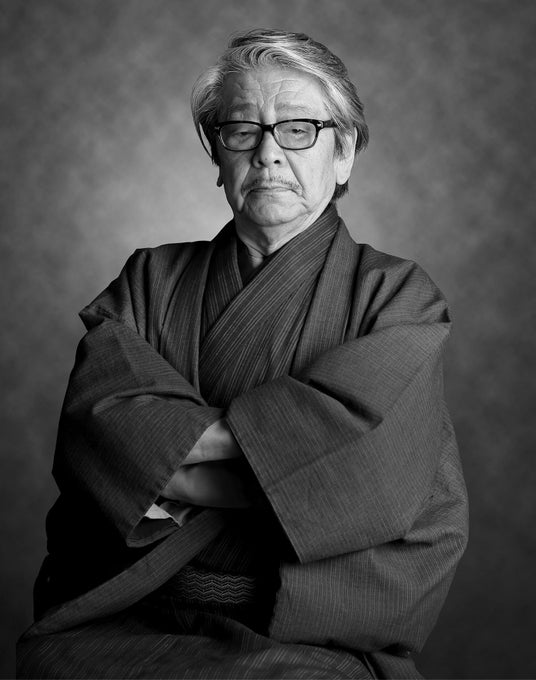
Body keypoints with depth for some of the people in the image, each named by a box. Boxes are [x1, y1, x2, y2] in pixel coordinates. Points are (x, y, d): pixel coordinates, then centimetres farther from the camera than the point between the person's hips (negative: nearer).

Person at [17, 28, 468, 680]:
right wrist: (297, 476, -14)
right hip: (131, 621, 2)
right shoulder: (151, 281, 11)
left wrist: (164, 459, -11)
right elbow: (95, 428, -5)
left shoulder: (393, 295, 4)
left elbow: (385, 476, -12)